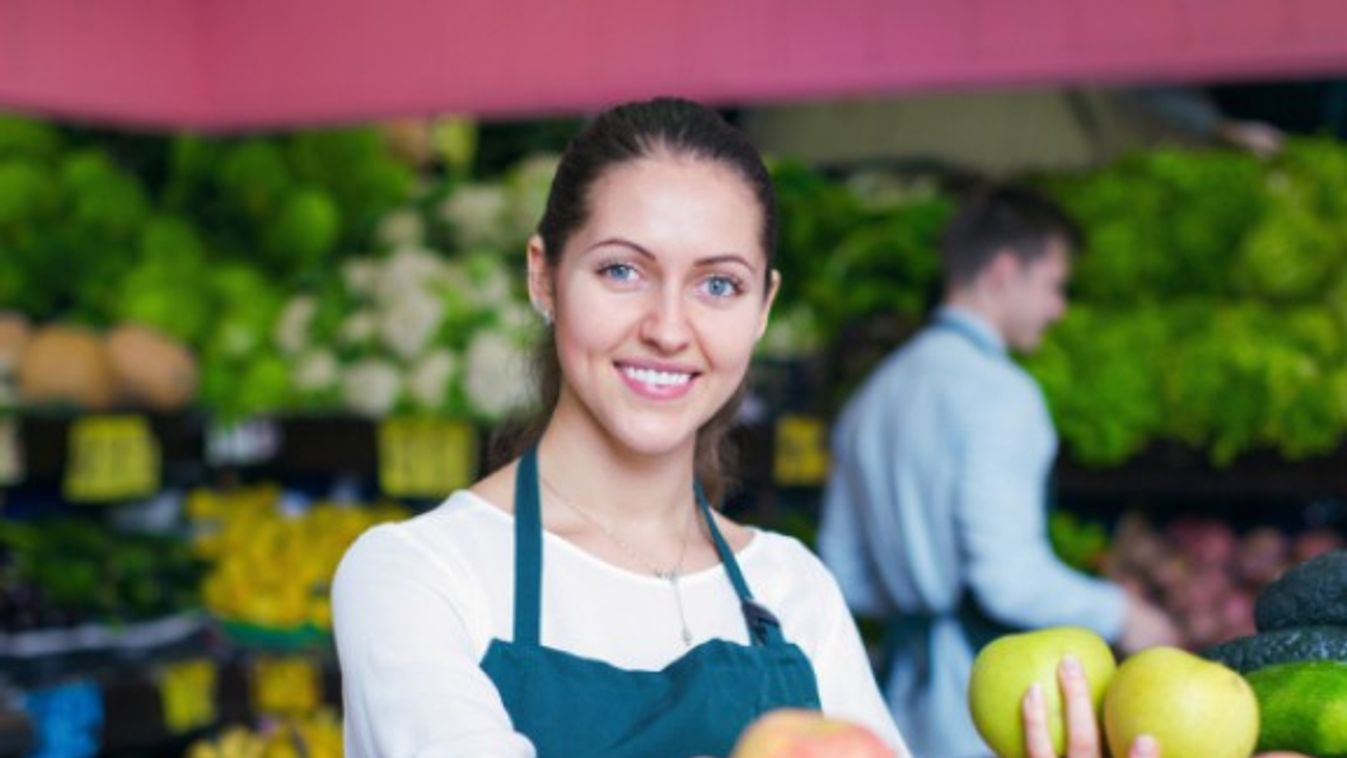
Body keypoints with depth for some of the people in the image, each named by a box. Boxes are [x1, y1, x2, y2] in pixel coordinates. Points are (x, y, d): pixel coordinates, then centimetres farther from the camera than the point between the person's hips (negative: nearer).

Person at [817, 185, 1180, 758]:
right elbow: (1009, 576, -19)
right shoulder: (998, 391, -12)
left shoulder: (874, 395, 13)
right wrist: (1119, 615, -5)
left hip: (903, 688, 8)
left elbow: (847, 577, 16)